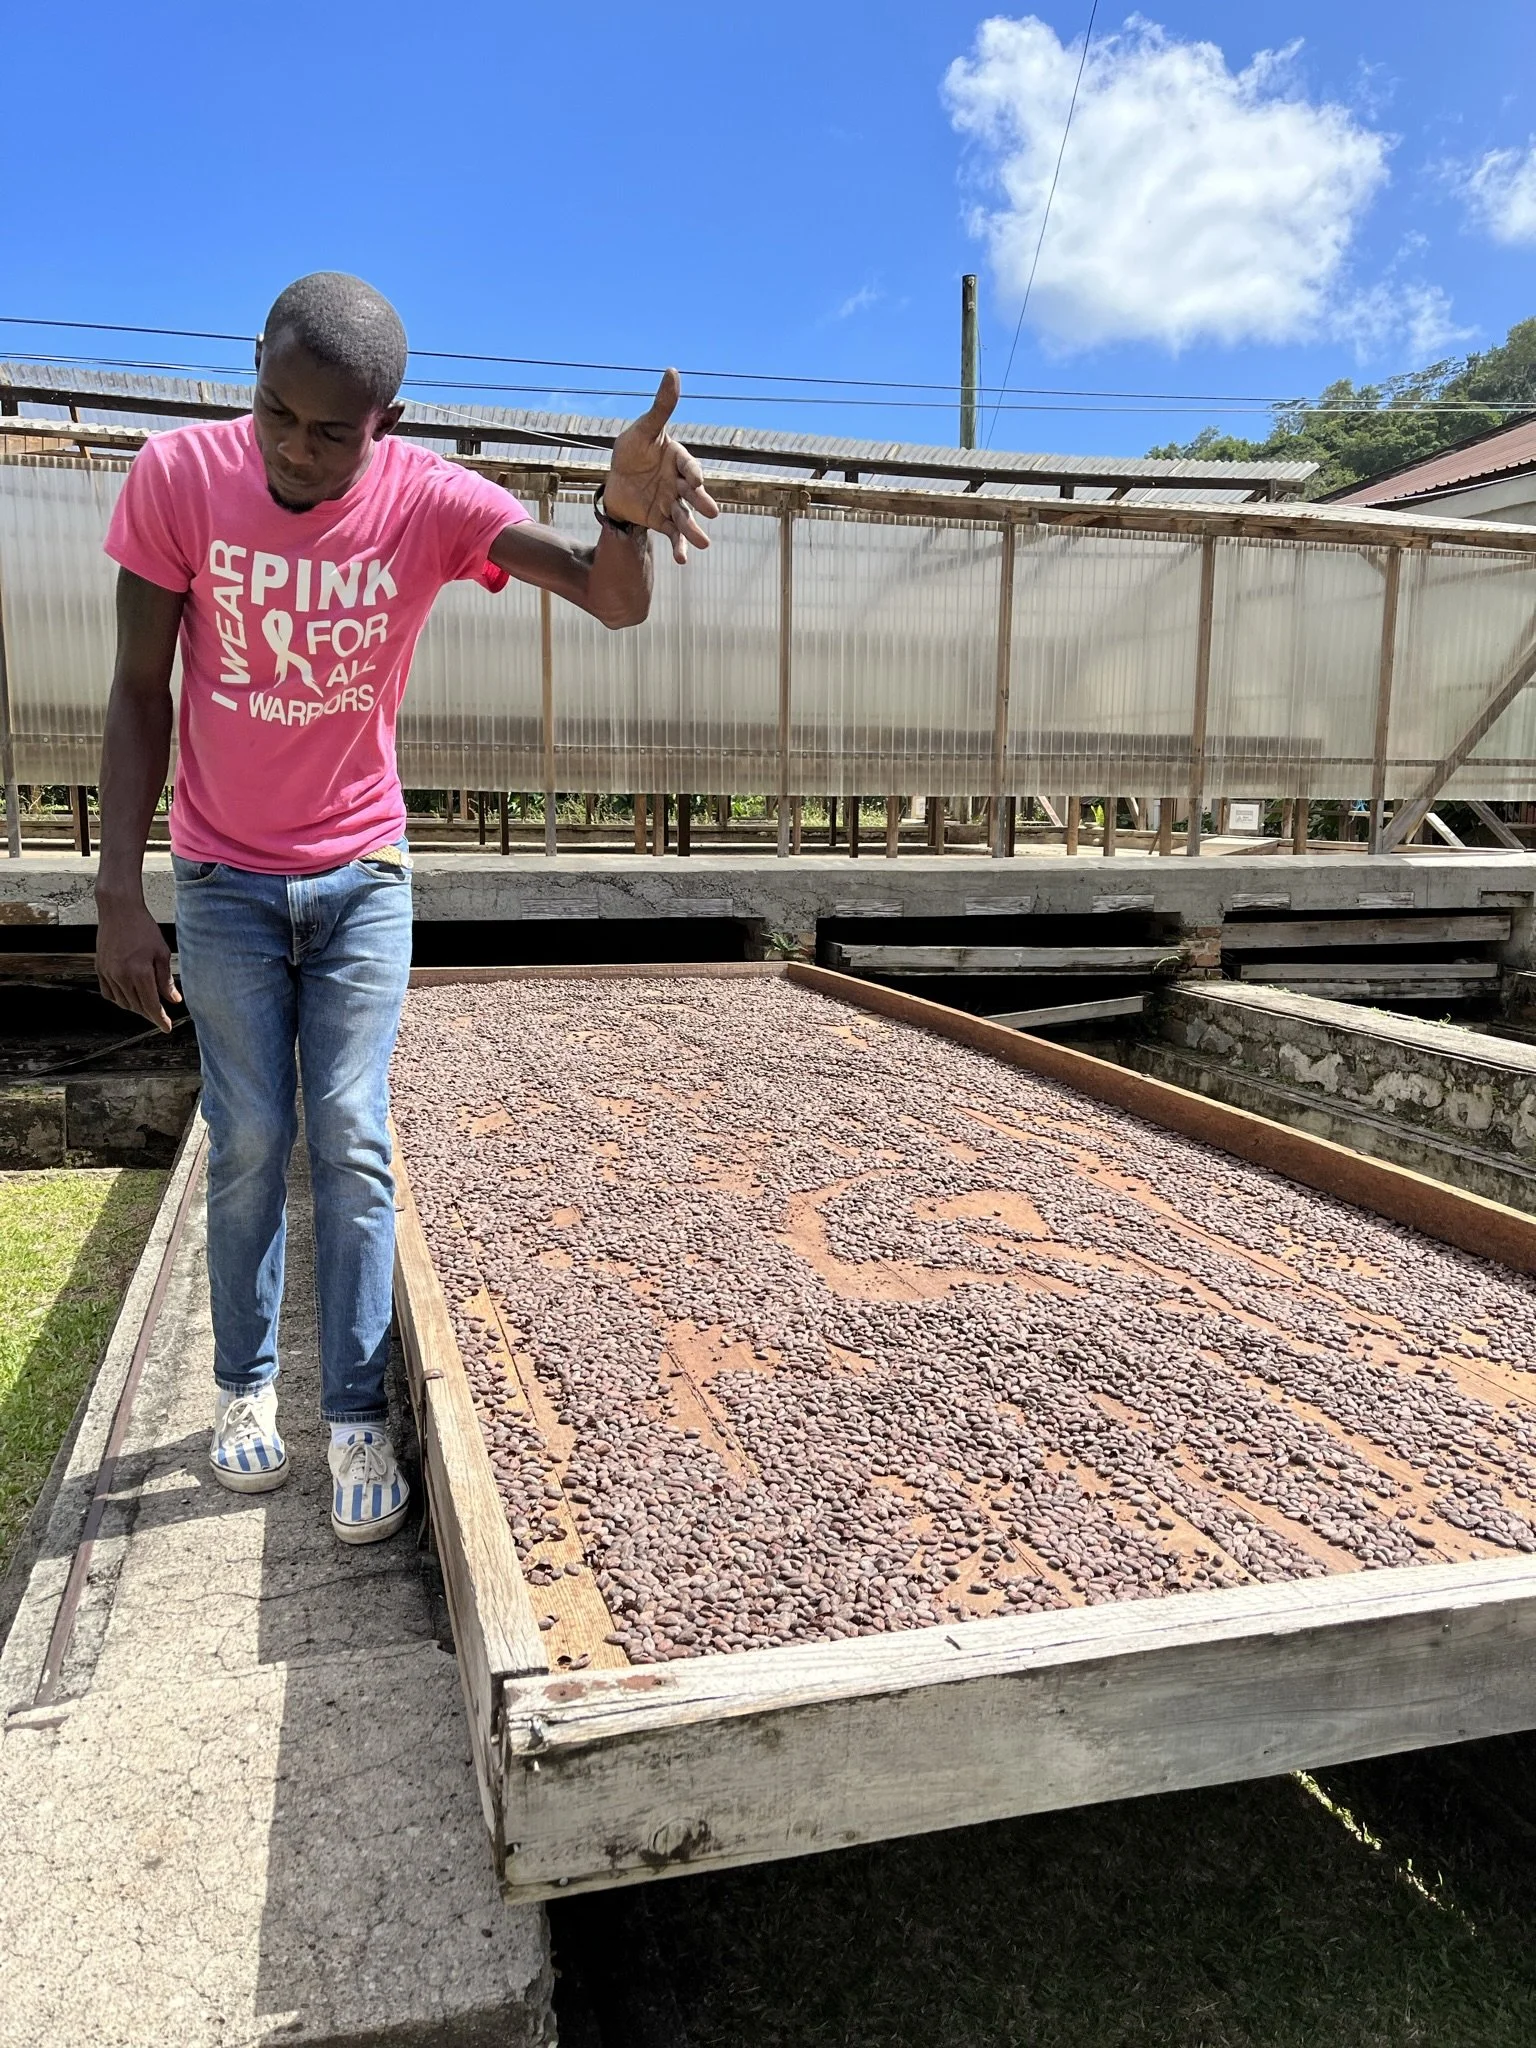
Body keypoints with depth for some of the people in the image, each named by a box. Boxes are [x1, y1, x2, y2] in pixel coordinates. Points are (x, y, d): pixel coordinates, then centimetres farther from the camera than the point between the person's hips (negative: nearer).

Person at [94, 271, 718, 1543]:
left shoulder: (431, 500, -15)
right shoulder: (180, 474, -13)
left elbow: (617, 604, -26)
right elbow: (140, 691, -8)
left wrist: (626, 505, -50)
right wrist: (119, 893, -11)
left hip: (363, 877, 0)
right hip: (223, 880, 0)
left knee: (353, 1143, -3)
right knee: (249, 1144, 3)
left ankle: (359, 1421, 6)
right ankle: (245, 1388, 21)